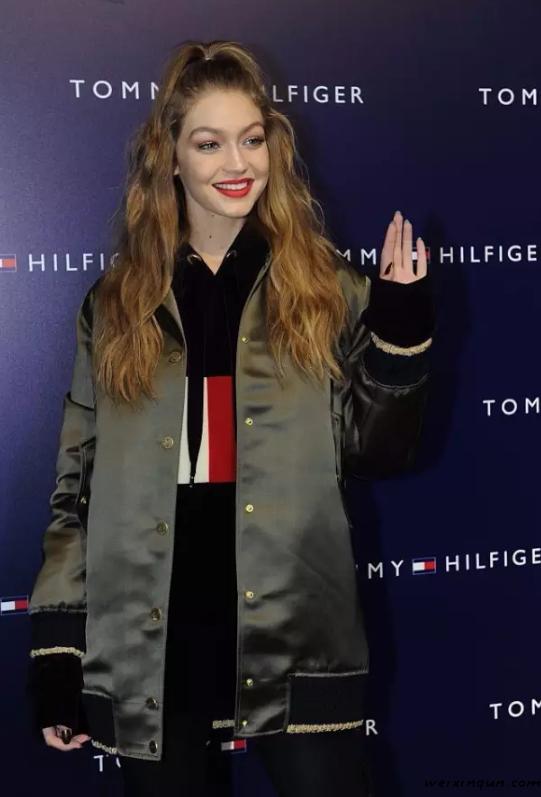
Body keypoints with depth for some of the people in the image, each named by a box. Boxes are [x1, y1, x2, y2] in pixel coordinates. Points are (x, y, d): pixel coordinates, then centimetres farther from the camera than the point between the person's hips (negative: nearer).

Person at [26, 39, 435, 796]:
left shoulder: (327, 289, 4)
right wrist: (57, 647, 3)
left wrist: (400, 336, -12)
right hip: (150, 649, 1)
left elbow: (378, 455, 3)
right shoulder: (116, 304, 7)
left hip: (297, 637, -1)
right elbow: (78, 485, 7)